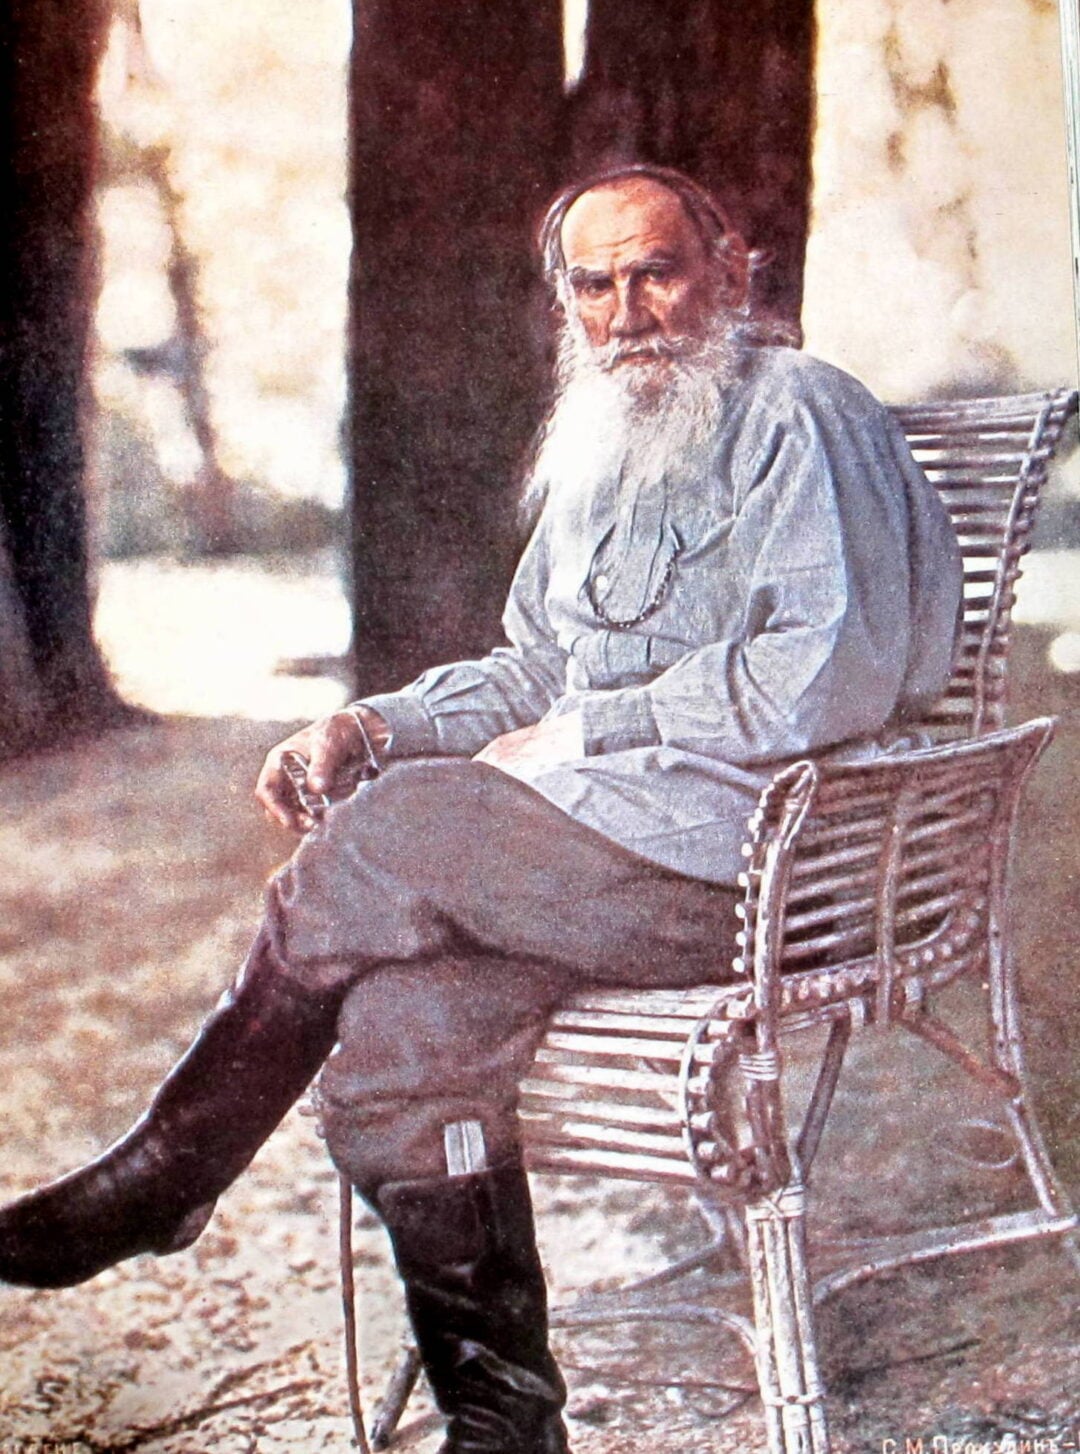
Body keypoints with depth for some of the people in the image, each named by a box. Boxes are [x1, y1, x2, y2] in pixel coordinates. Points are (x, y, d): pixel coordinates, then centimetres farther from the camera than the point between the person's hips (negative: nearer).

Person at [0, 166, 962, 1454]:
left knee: (389, 839, -21)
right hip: (604, 829, 7)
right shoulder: (598, 456, 22)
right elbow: (533, 674, 26)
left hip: (742, 851, -7)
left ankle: (158, 1183, -4)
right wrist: (371, 728, 7)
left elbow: (829, 673, -17)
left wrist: (585, 734, -11)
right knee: (400, 1016, -21)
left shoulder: (798, 416, -5)